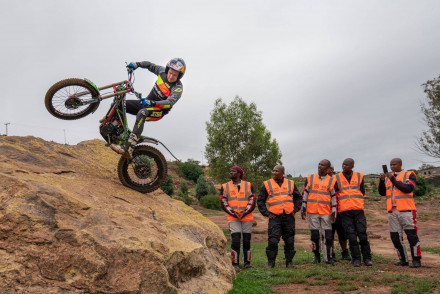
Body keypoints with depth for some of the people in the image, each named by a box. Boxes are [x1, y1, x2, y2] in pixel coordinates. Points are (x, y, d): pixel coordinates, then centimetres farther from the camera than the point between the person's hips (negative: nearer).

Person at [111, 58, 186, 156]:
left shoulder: (178, 88, -20)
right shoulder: (162, 71, -1)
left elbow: (169, 103, -34)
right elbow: (150, 65, 17)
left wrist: (152, 103, -45)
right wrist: (136, 64, 4)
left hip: (159, 111, -8)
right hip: (146, 103, 8)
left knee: (142, 113, -39)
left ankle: (128, 148, -48)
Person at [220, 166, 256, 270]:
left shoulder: (248, 185, 6)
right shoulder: (225, 187, 7)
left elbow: (252, 202, 1)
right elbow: (224, 203, 2)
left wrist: (245, 213, -13)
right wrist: (233, 213, -11)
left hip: (247, 218, 1)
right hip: (233, 219, -1)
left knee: (246, 241, 6)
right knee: (235, 241, -10)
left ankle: (247, 263, 20)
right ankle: (235, 264, 1)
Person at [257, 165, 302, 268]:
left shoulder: (291, 183, 11)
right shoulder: (267, 184, 5)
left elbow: (298, 197, 22)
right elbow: (260, 201, 9)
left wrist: (295, 209, 10)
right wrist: (266, 213, 1)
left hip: (289, 216, 2)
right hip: (275, 217, -2)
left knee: (289, 240, 7)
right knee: (273, 240, -7)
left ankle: (289, 261, 21)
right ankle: (271, 262, 7)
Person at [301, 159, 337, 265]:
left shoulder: (332, 181, 4)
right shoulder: (310, 178, 8)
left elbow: (334, 198, 5)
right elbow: (305, 194, 10)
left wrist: (334, 213, 0)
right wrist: (303, 208, 6)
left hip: (326, 212, -1)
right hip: (312, 212, 1)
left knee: (328, 235, -2)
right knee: (314, 235, 6)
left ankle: (328, 257, 9)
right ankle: (316, 256, 19)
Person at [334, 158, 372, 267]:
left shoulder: (359, 176, 11)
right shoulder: (337, 178, 7)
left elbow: (362, 192, 21)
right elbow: (334, 195, 10)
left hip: (358, 209, 1)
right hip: (344, 211, -1)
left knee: (362, 234, -1)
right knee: (351, 236, -1)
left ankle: (367, 258, 11)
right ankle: (356, 259, 8)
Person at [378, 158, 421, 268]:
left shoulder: (409, 175, 2)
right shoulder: (388, 177, 16)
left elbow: (407, 188, -15)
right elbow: (382, 193, 9)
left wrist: (393, 179, -16)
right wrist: (382, 181, -6)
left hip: (406, 211, -5)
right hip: (392, 212, 5)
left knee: (412, 235, -3)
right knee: (395, 237, 7)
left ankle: (416, 260, 8)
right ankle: (403, 259, 19)